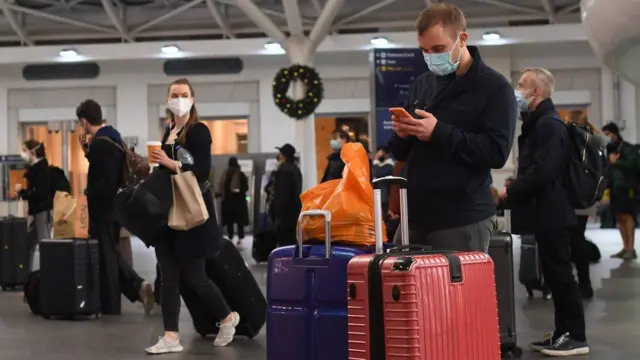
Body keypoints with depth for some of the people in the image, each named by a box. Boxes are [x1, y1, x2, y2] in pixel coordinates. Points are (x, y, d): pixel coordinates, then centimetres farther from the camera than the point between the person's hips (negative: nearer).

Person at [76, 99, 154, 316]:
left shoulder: (100, 143, -21)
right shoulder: (112, 137, 10)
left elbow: (106, 181, -27)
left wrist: (89, 194, -12)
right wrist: (87, 150, 12)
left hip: (103, 208, -10)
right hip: (113, 206, 10)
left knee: (104, 256, 0)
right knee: (110, 254, 18)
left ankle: (110, 308, 8)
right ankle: (138, 286, 5)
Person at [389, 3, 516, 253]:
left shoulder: (494, 88, -4)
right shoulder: (421, 84, 15)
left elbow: (497, 152, -16)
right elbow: (401, 152, 20)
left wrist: (439, 133, -20)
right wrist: (402, 134, -4)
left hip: (463, 221, -6)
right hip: (416, 215, 6)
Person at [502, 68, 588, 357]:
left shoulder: (549, 124, -15)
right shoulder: (537, 123, 17)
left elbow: (543, 171, -25)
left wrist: (510, 191, -15)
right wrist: (513, 189, 8)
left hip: (551, 213, -10)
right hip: (546, 212, 10)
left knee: (560, 274, -5)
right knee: (554, 274, 12)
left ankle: (575, 337, 0)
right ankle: (563, 333, 18)